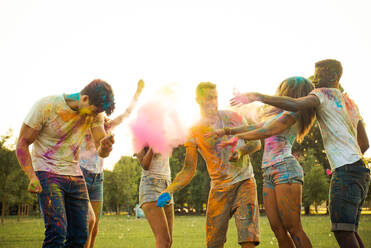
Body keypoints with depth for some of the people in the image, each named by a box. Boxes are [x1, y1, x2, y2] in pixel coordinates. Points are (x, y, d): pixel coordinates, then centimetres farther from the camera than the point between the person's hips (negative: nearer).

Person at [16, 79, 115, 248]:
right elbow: (22, 144, -10)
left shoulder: (95, 113, 0)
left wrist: (105, 146, -24)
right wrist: (32, 177, -24)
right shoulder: (46, 106, -14)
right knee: (57, 232, -21)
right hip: (47, 174, -5)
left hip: (75, 176, 5)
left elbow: (101, 152, 2)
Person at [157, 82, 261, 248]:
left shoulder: (232, 117, 3)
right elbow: (188, 170, -1)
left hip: (244, 181, -1)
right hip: (219, 188, 1)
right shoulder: (194, 131, 0)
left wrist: (241, 151, -13)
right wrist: (169, 190, -17)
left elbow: (256, 142, 9)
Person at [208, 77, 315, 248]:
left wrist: (237, 138, -3)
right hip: (269, 174, 9)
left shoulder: (292, 113, -1)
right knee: (278, 230, 0)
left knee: (293, 228, -14)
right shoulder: (278, 115, 28)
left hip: (286, 169, -9)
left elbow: (266, 131, -10)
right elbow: (255, 128, 31)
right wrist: (226, 130, 25)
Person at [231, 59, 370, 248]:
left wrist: (257, 96, -21)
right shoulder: (350, 104, 25)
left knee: (342, 230, -15)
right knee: (349, 230, 11)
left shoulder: (324, 94, -2)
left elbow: (295, 105, -23)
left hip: (345, 170, -10)